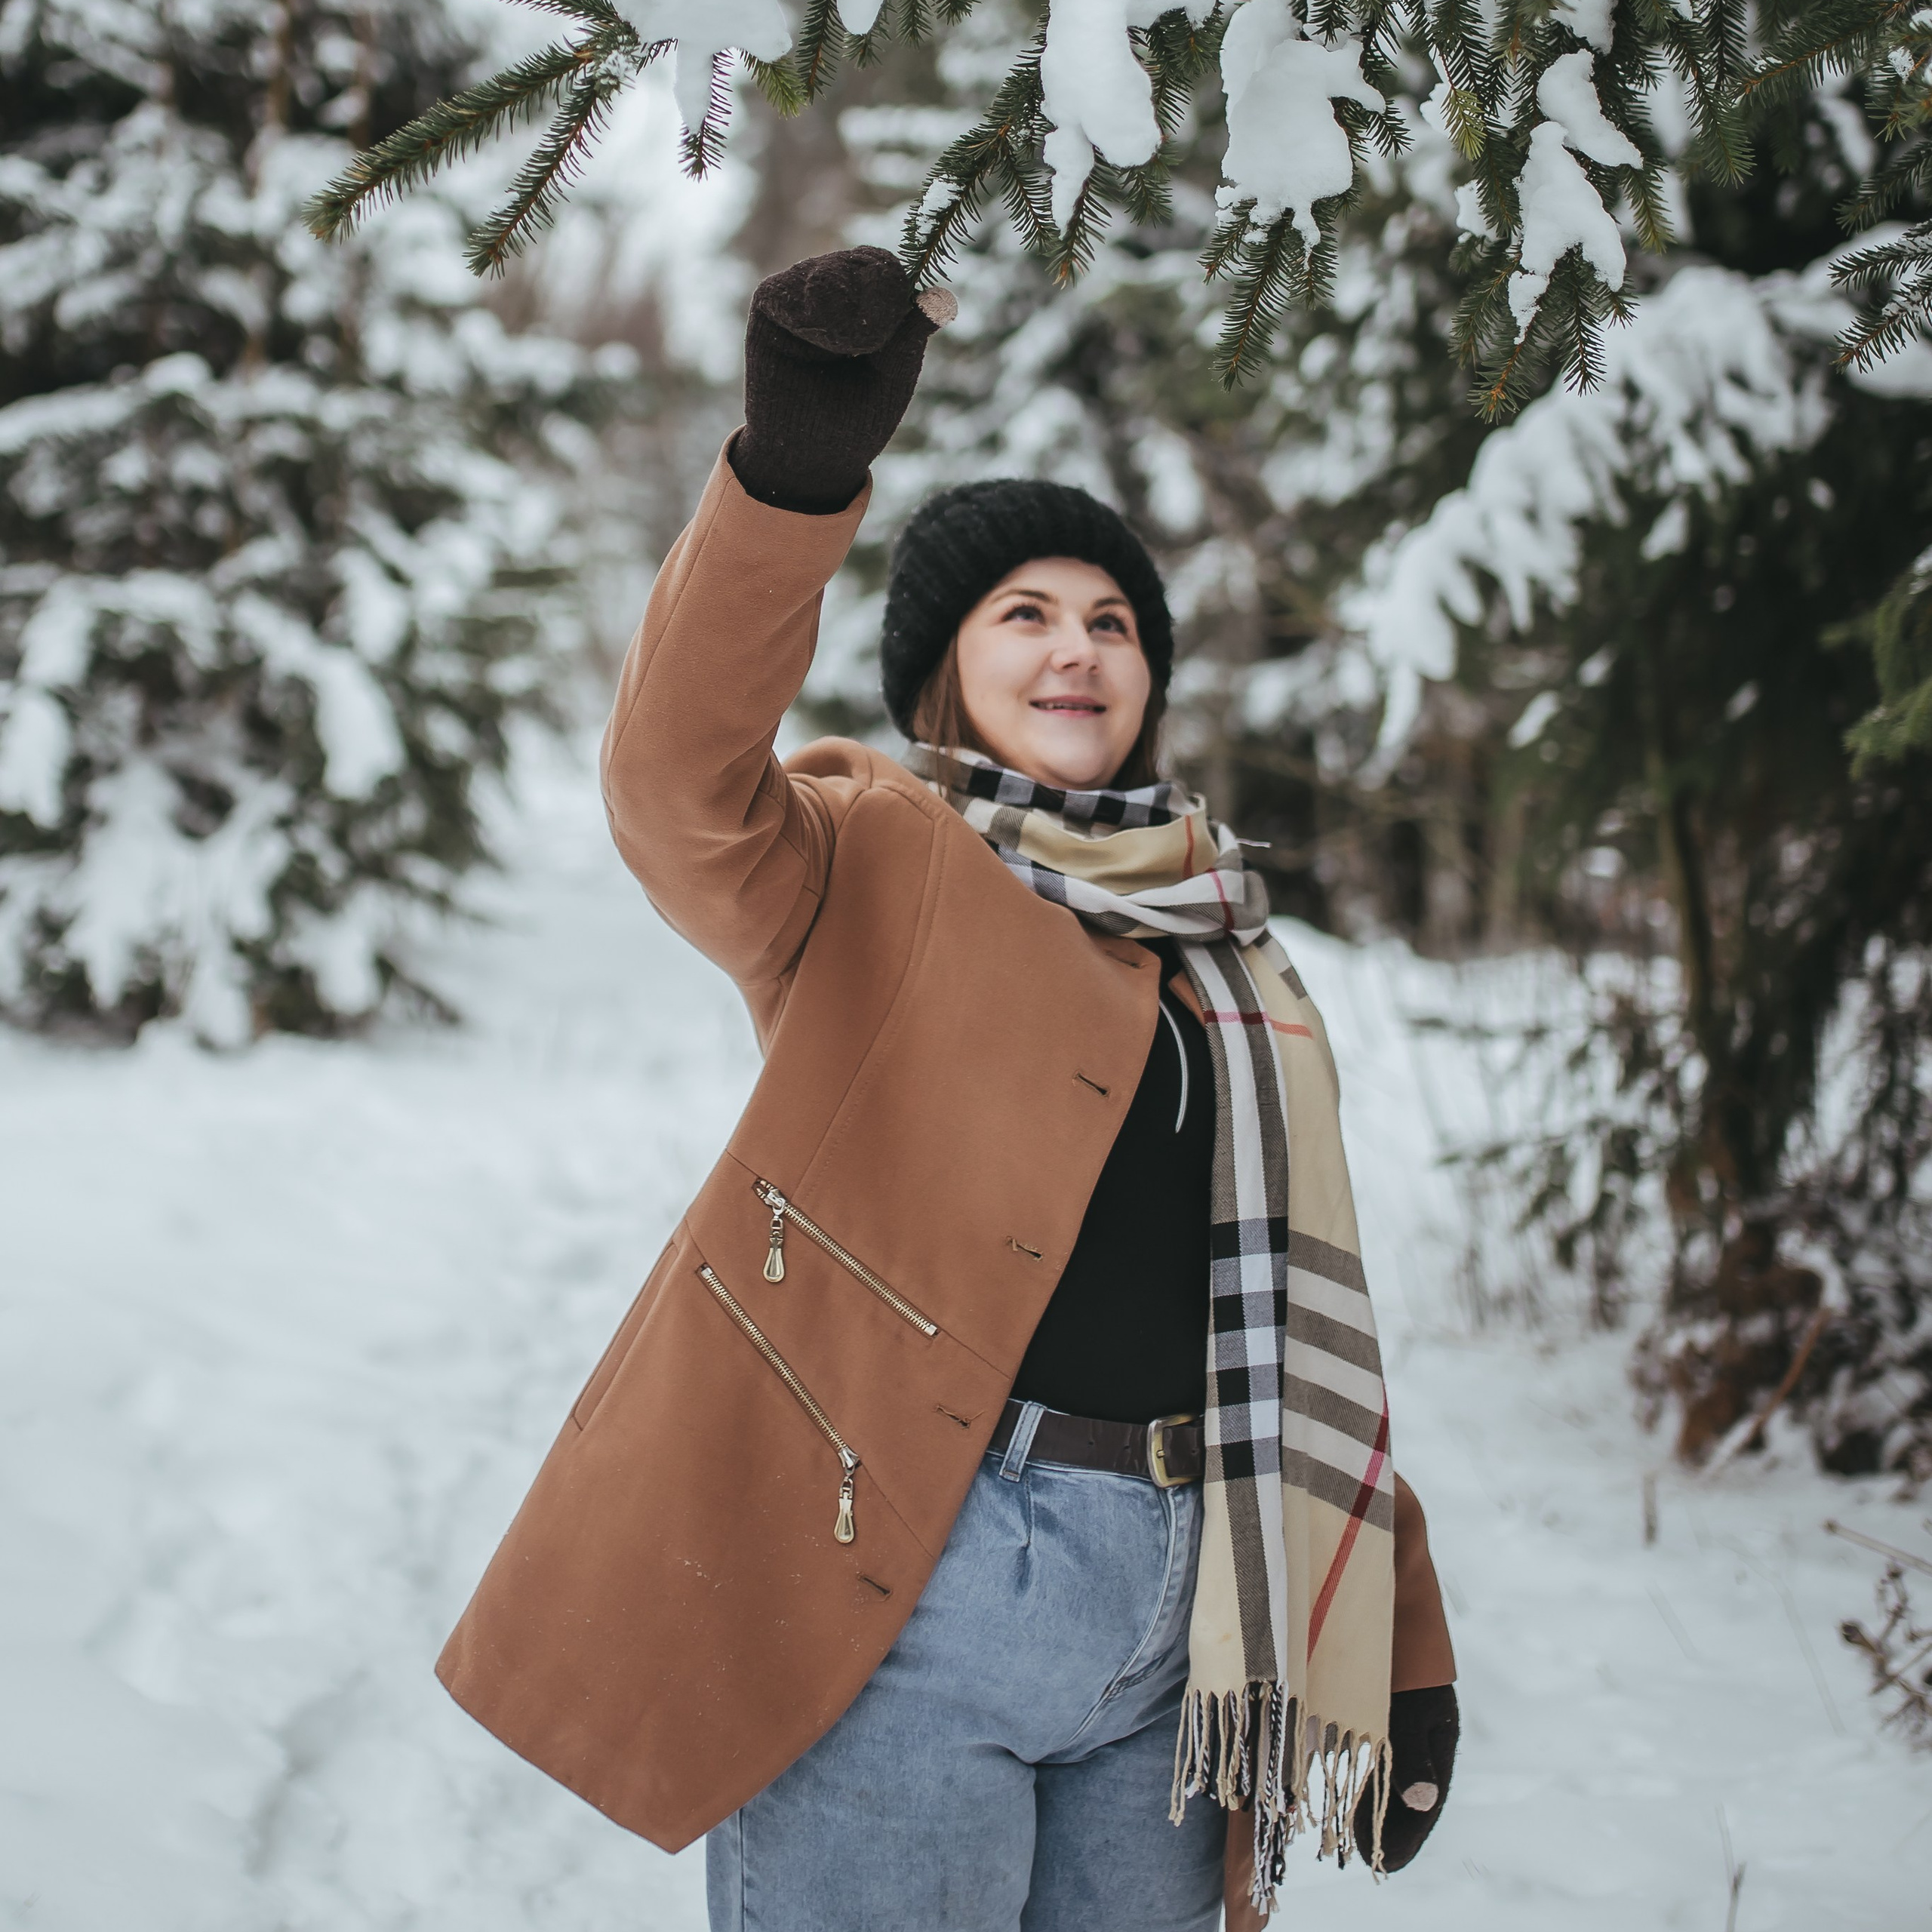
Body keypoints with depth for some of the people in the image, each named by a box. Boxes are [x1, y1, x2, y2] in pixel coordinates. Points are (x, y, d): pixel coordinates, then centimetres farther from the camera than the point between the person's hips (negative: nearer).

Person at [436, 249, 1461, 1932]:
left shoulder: (1228, 954, 17)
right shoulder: (872, 866, 3)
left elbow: (1293, 1318, 18)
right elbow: (678, 776, -21)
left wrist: (1399, 1647, 14)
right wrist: (796, 466, -36)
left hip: (1169, 1619, 5)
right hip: (900, 1595, -5)